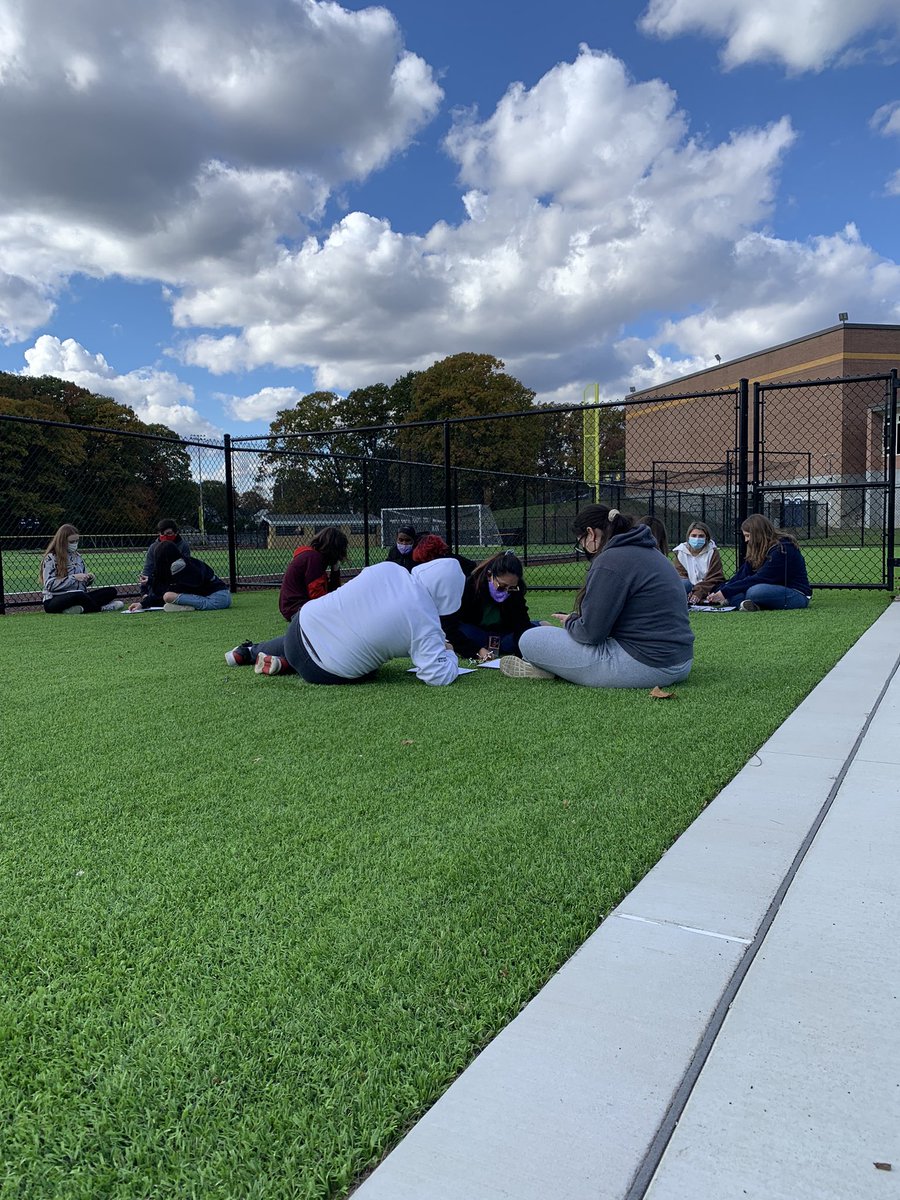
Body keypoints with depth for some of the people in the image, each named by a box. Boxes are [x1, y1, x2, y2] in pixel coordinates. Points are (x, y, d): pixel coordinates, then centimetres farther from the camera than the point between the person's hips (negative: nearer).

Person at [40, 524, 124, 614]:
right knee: (78, 595, -40)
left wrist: (89, 579, -3)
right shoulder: (51, 558, -4)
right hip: (54, 601, -7)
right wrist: (74, 577, -19)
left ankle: (82, 608, -28)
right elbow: (49, 585, -15)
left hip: (78, 597, 7)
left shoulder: (77, 556, 16)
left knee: (111, 591, -12)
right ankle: (102, 607, -17)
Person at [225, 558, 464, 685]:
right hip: (331, 673, -5)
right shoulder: (426, 623, -19)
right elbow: (439, 676, -21)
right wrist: (448, 655, 2)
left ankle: (251, 651, 49)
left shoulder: (387, 568, -6)